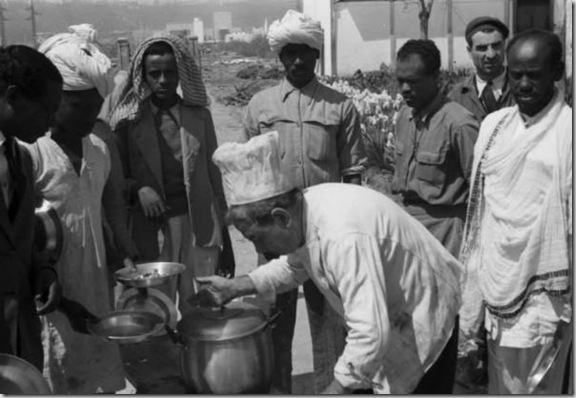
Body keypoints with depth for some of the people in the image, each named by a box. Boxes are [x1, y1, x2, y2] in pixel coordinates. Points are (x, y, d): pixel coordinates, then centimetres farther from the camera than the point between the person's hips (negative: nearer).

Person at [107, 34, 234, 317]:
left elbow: (215, 178, 9)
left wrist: (226, 242, 8)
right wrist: (137, 190, -14)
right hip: (151, 232, -1)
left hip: (200, 227, 1)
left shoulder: (199, 116, 8)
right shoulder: (128, 121, 3)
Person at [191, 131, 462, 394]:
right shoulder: (305, 207, -10)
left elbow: (371, 334, -37)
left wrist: (334, 389, -30)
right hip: (387, 318, 8)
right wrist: (235, 287, 2)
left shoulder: (343, 236, -37)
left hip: (422, 322, -8)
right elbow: (293, 265, 12)